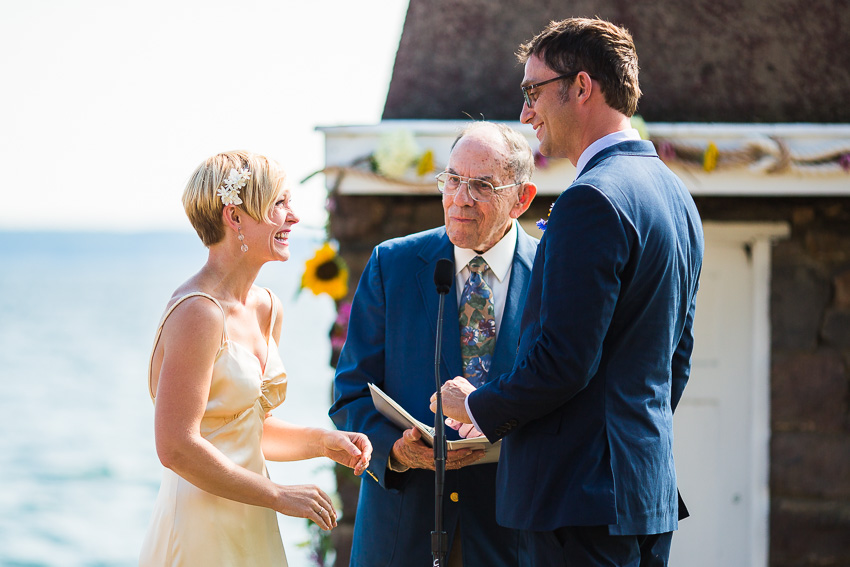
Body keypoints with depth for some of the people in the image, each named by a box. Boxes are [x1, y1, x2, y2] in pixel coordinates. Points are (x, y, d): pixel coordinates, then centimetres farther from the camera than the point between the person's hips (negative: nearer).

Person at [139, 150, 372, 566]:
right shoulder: (199, 312, -17)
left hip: (250, 531, 8)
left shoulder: (266, 308, 10)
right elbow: (177, 448, -22)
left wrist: (323, 443, 3)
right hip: (201, 533, -8)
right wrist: (278, 496, -15)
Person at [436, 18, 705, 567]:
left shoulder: (593, 201, -17)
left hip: (587, 497, -10)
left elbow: (562, 361, -21)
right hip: (652, 488, 10)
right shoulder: (675, 194, 14)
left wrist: (479, 405, -5)